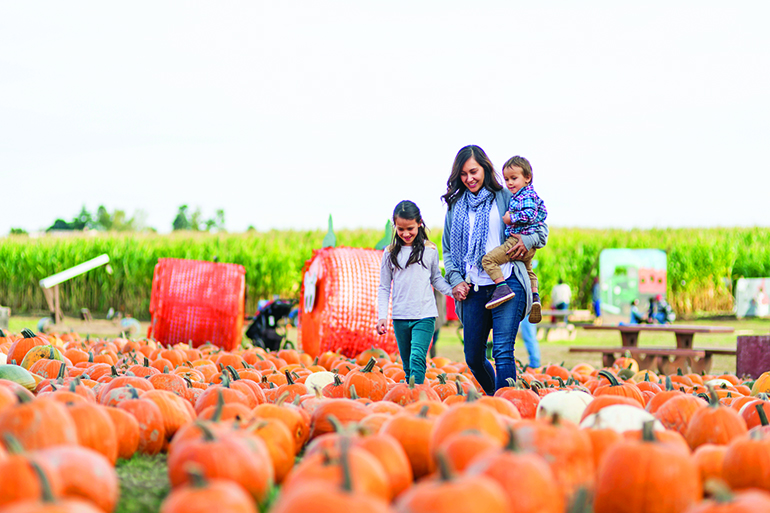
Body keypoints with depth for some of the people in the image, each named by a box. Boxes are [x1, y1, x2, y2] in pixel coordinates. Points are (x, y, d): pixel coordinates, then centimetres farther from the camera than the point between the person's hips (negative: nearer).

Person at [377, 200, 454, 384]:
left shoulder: (430, 250, 3)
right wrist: (382, 316, 1)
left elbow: (436, 278, 14)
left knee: (417, 359, -17)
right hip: (400, 317, 2)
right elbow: (384, 287, 9)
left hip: (425, 315, -2)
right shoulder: (390, 253, 5)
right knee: (407, 364, 9)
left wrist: (453, 291, -4)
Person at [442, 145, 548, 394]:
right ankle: (492, 398, 33)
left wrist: (528, 241, -12)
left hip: (507, 282, -4)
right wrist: (455, 280, 3)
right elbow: (448, 250, 19)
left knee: (503, 353, -15)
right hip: (474, 288, 4)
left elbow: (541, 228, 9)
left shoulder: (504, 197, 6)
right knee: (473, 358, 8)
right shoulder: (456, 205, 16)